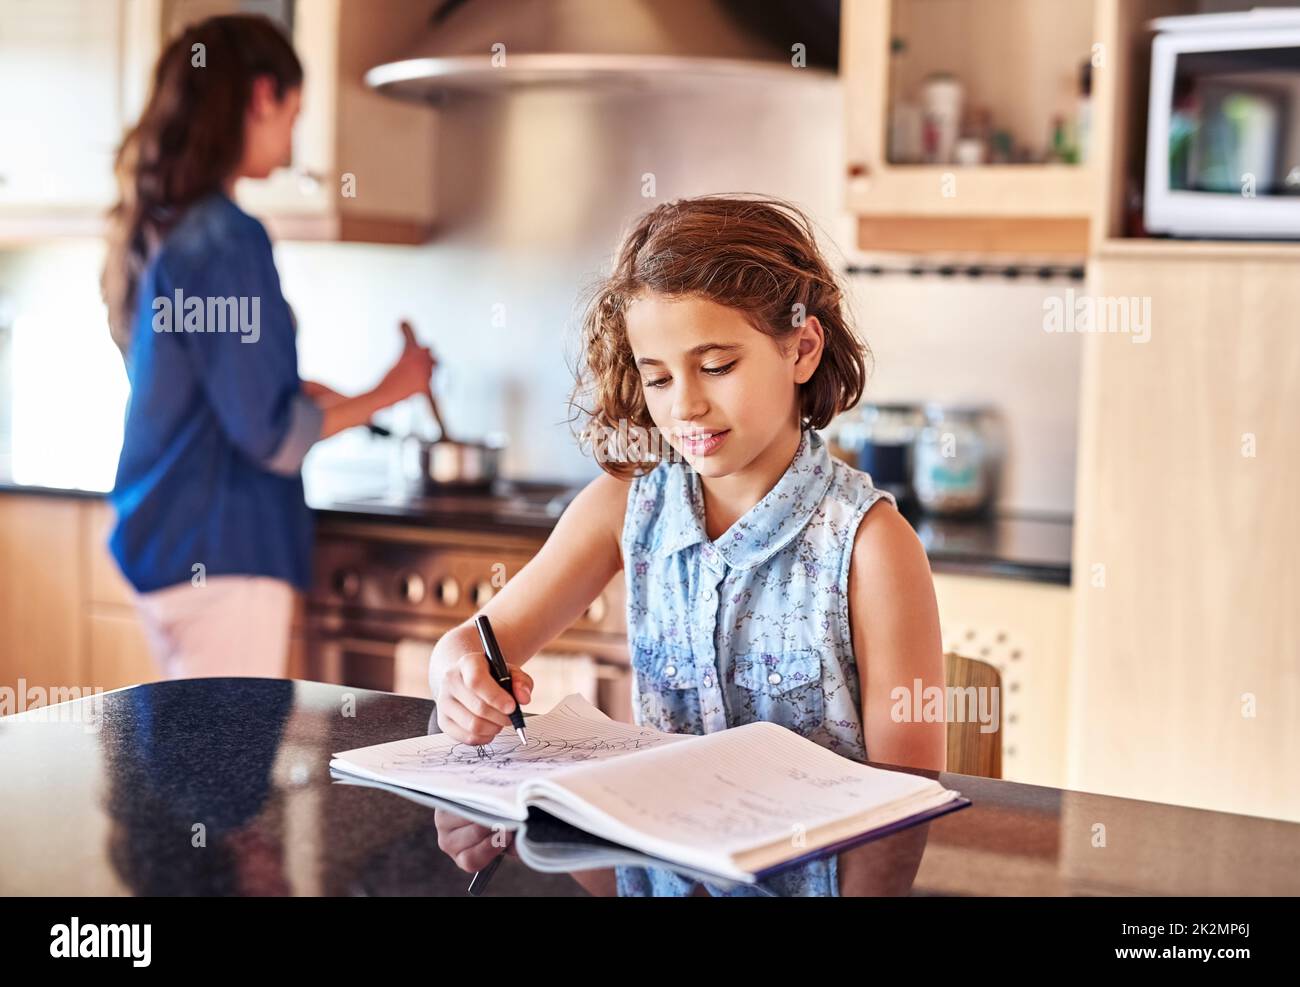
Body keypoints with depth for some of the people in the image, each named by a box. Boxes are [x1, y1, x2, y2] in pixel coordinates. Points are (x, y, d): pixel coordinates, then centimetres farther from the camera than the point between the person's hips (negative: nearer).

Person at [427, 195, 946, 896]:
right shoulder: (625, 505, 2)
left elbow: (908, 778, -9)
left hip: (817, 864, -5)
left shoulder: (866, 540, -12)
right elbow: (481, 638, 4)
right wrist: (459, 673, -20)